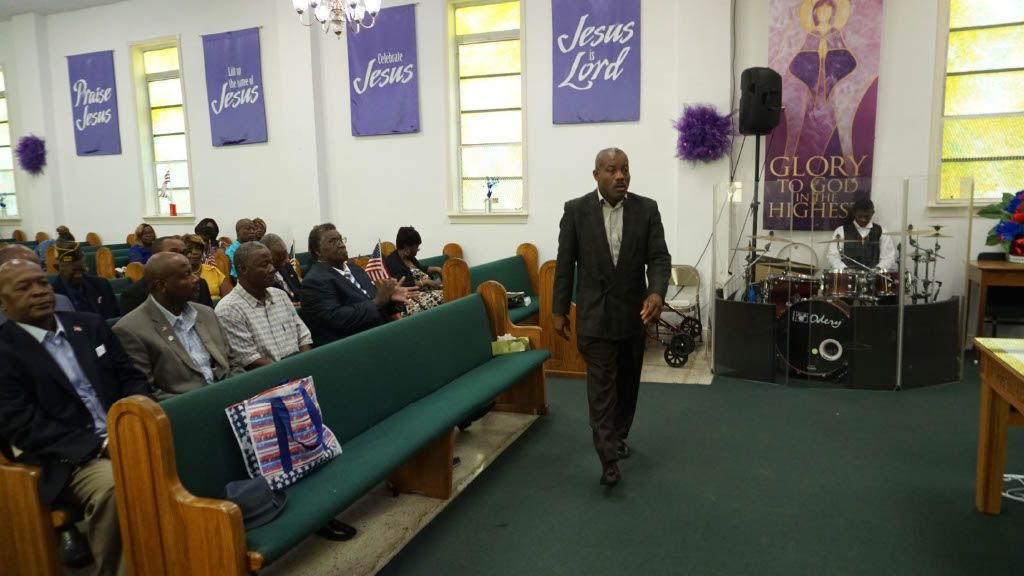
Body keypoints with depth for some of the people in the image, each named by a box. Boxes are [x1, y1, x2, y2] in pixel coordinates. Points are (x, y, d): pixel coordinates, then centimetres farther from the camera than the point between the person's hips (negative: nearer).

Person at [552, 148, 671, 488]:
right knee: (601, 386, -2)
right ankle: (609, 458, 1)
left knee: (627, 382, 16)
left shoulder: (647, 209, -2)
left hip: (635, 311, 3)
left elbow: (659, 257, -7)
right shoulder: (576, 210, -5)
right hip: (595, 313, -2)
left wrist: (657, 293, -26)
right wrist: (559, 310, -1)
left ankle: (619, 436, 36)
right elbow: (565, 264, -2)